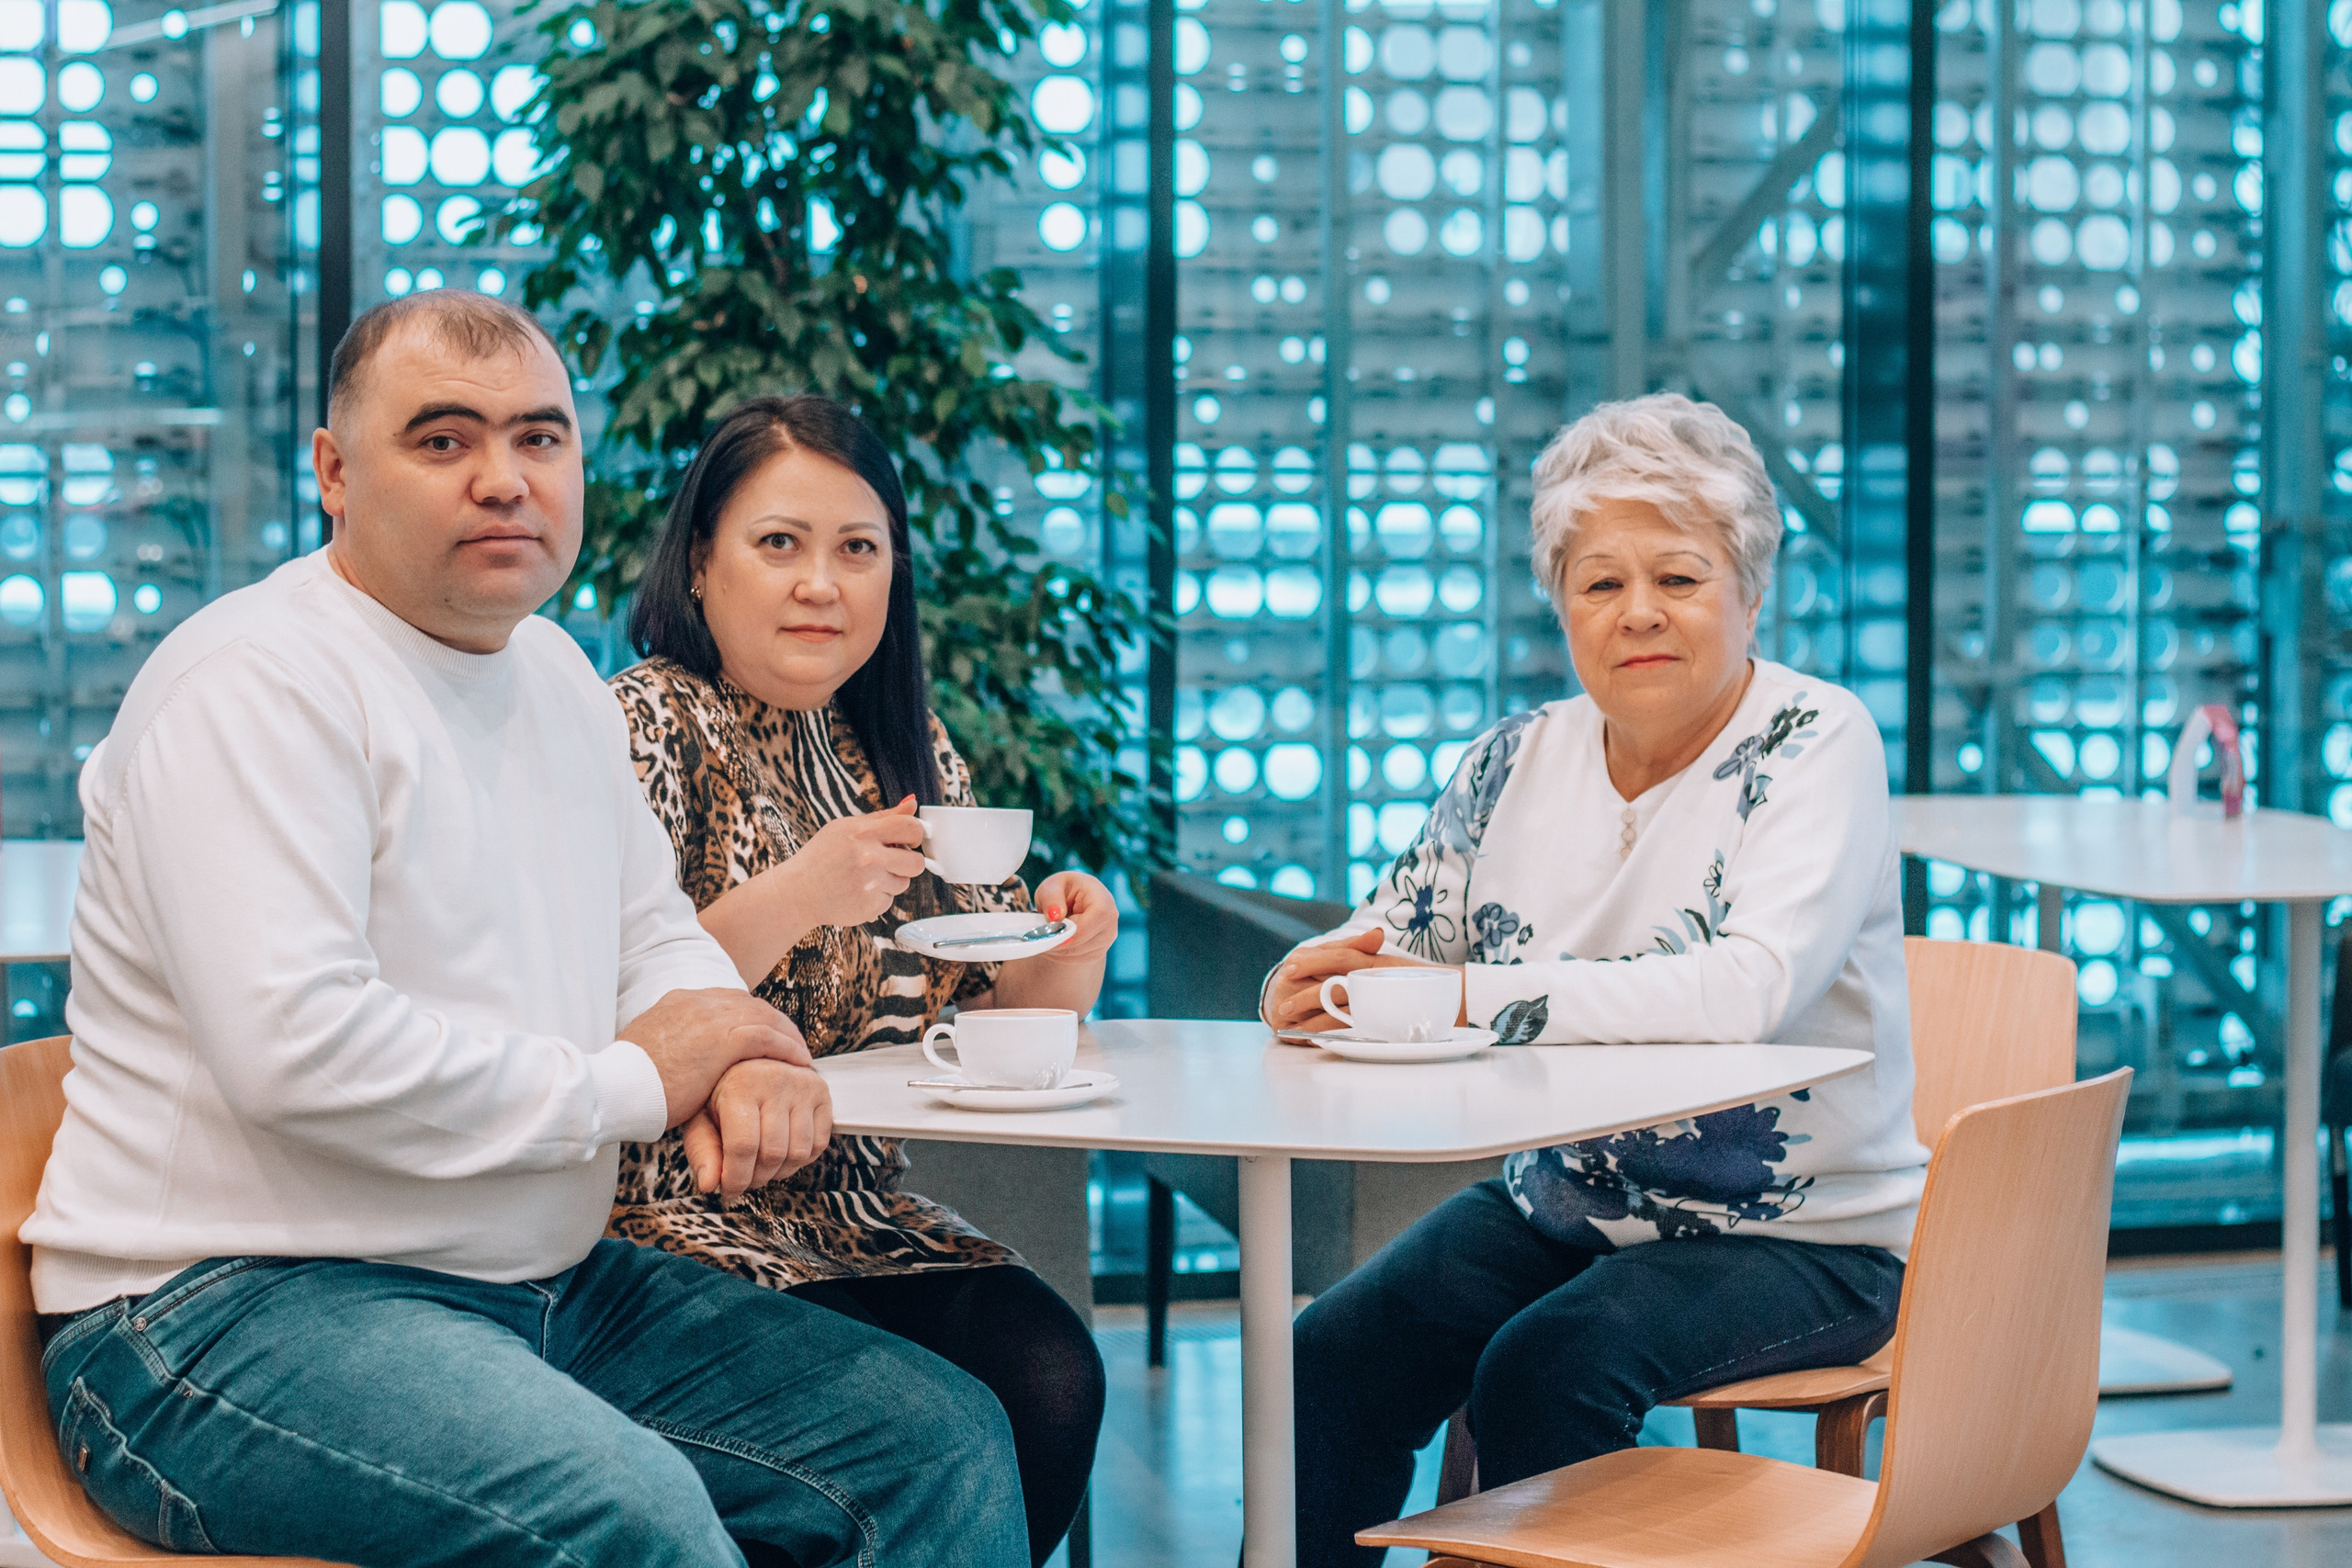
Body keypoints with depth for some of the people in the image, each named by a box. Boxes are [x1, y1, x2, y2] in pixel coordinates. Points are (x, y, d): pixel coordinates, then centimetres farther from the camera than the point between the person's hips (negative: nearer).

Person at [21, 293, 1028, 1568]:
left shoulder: (555, 676, 15)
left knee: (948, 1441, 2)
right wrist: (628, 1086, -15)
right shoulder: (255, 685, -15)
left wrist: (740, 1058, -2)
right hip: (232, 1308, -9)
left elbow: (653, 936, 24)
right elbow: (293, 1046, -26)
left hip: (552, 1286, 9)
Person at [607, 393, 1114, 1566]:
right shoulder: (648, 726, -5)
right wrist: (790, 899, -27)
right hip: (677, 1226, -6)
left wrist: (1061, 957, -4)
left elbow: (982, 1022, 18)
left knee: (1050, 1374, -20)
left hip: (854, 1215, 6)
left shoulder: (907, 751, 14)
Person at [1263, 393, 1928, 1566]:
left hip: (1799, 1239, -5)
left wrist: (1471, 997, -30)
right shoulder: (1520, 763, 7)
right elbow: (1392, 939, 9)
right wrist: (1316, 981, -18)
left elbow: (1750, 990, -28)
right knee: (1328, 1360, -18)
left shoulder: (1812, 744, -12)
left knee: (1546, 1368, -31)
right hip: (1558, 1206, 5)